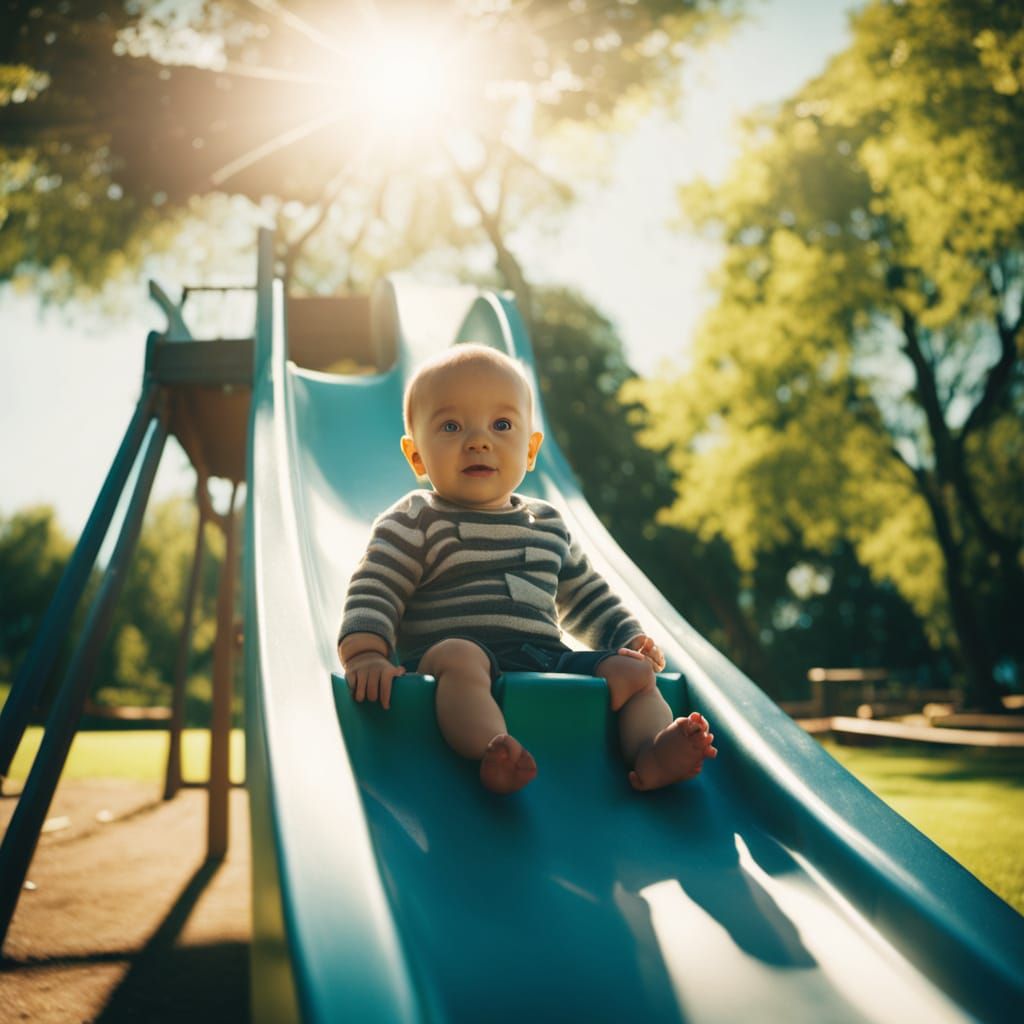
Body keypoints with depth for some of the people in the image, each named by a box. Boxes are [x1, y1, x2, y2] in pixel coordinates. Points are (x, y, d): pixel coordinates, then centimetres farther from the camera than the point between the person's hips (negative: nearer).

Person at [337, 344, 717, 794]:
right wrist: (364, 654, -23)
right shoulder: (413, 524, 5)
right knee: (459, 656, -38)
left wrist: (630, 637, 16)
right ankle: (493, 753, -60)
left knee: (633, 672, -10)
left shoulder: (549, 525, 22)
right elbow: (373, 593, -4)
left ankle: (651, 754, -35)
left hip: (548, 660, 6)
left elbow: (588, 597, 32)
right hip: (446, 663, -5)